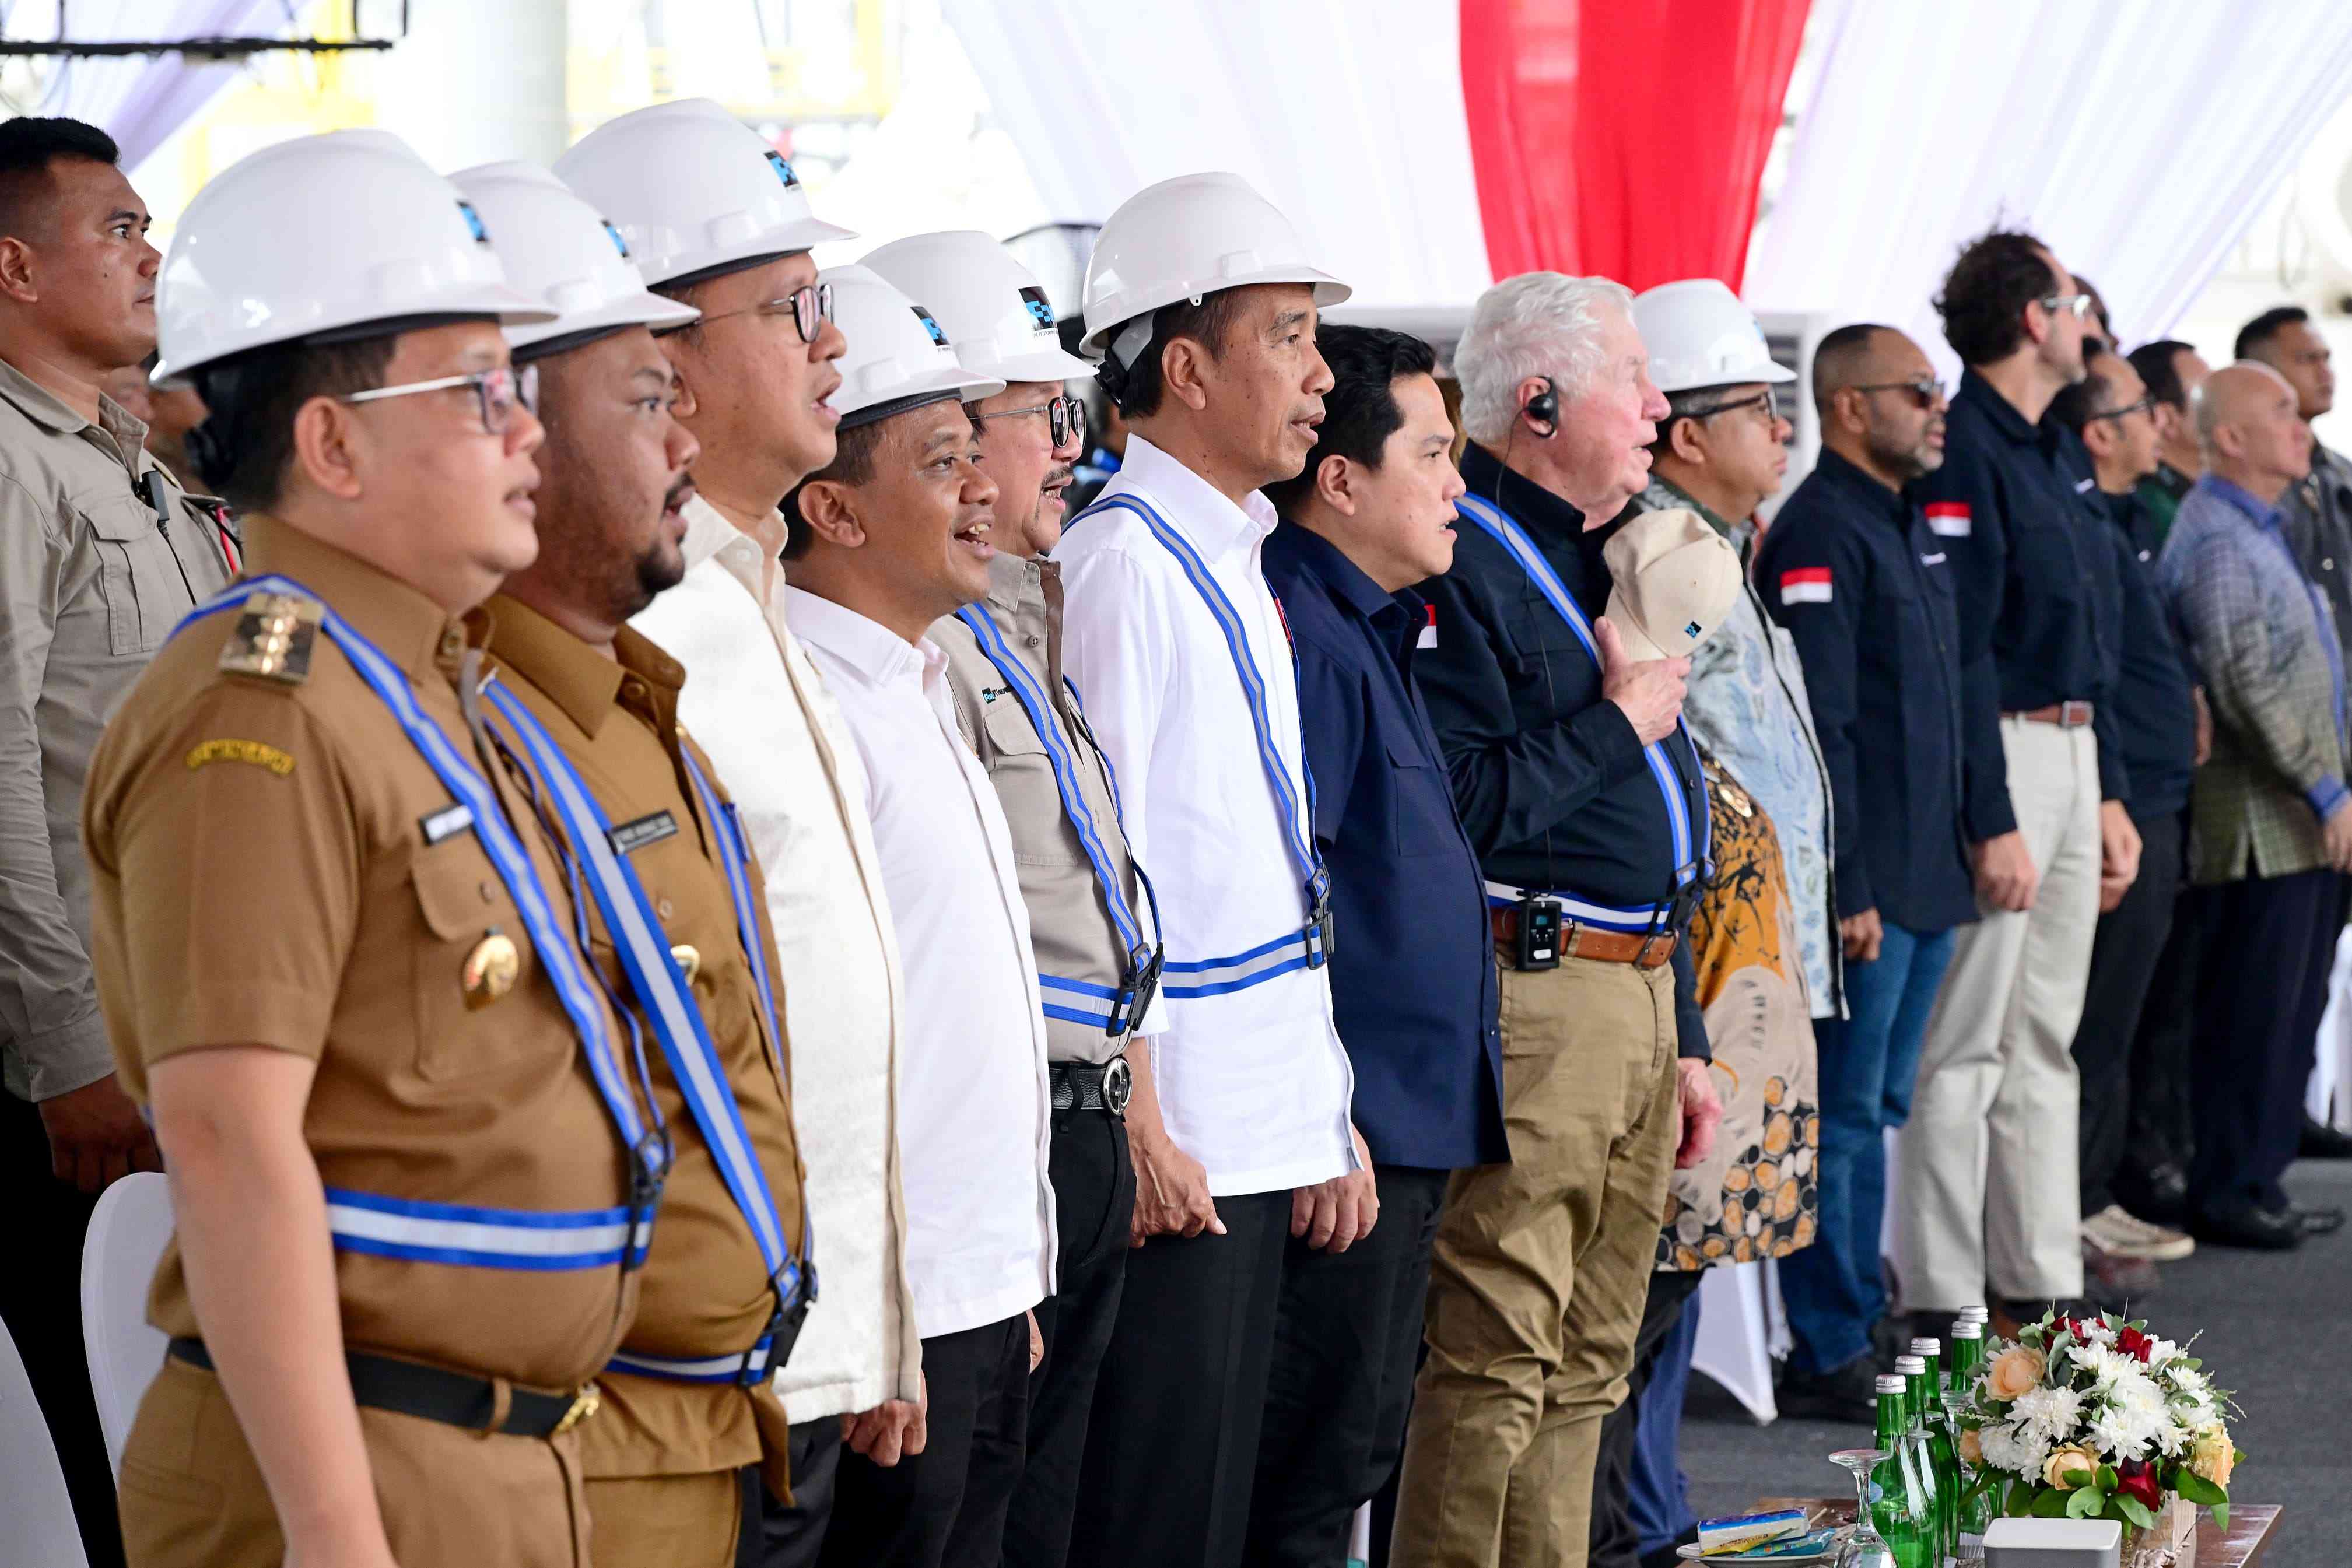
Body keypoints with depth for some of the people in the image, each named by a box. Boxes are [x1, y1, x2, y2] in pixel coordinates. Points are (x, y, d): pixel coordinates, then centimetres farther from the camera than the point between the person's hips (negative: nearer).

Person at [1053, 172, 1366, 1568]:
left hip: (1264, 1132, 9)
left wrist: (1326, 1120, 20)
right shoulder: (1122, 560, -12)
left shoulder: (1236, 564, 17)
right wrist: (1139, 1127, -19)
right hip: (1168, 1149, -9)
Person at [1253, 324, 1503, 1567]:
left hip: (1409, 1122, 10)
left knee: (1357, 1446, 14)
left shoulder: (1369, 629, 17)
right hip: (1351, 1129, -10)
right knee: (1319, 1456, -5)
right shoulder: (1302, 634, -16)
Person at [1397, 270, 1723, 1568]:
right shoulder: (1464, 563, -11)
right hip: (1533, 991, -10)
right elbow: (1463, 806, -22)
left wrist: (1681, 1036, 23)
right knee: (1494, 1363, -10)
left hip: (1638, 994, 10)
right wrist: (1617, 722, -11)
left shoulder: (1603, 562, 20)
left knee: (1587, 1365, 13)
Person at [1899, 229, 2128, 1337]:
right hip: (1998, 758, -10)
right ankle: (1939, 1306, -2)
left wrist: (2109, 794, 17)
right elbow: (1958, 653, -19)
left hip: (2071, 757, 10)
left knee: (2044, 1039, 12)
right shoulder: (1962, 455, -14)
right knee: (1965, 1045, -5)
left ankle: (2040, 1289, 18)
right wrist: (1993, 823, -21)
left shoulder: (2049, 457, 16)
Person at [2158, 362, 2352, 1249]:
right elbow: (2249, 691, -20)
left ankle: (2255, 1182, 18)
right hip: (2259, 824, -10)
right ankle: (2225, 1192, 1)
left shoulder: (2262, 530, 19)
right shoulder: (2217, 541, -14)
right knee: (2251, 1013, -5)